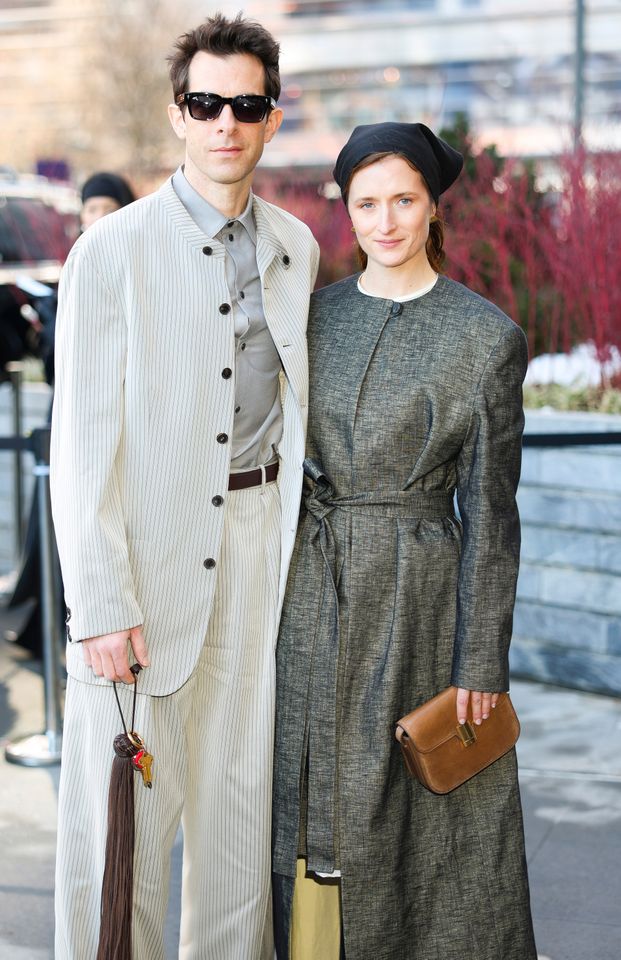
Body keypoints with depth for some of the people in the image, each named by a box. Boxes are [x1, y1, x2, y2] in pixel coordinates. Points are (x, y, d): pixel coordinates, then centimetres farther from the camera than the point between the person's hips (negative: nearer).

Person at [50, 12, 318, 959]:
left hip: (260, 542, 5)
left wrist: (304, 547, 10)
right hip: (149, 547, -4)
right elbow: (81, 444, -11)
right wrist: (102, 606, -15)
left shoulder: (296, 247, 8)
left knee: (240, 790, 13)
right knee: (125, 808, 0)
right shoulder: (112, 252, -8)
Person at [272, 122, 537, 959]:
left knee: (414, 809, 4)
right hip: (312, 591, 4)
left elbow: (489, 508, -7)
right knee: (310, 797, 10)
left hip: (418, 596, -4)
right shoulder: (315, 315, 6)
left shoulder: (487, 337, -6)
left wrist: (481, 662, -8)